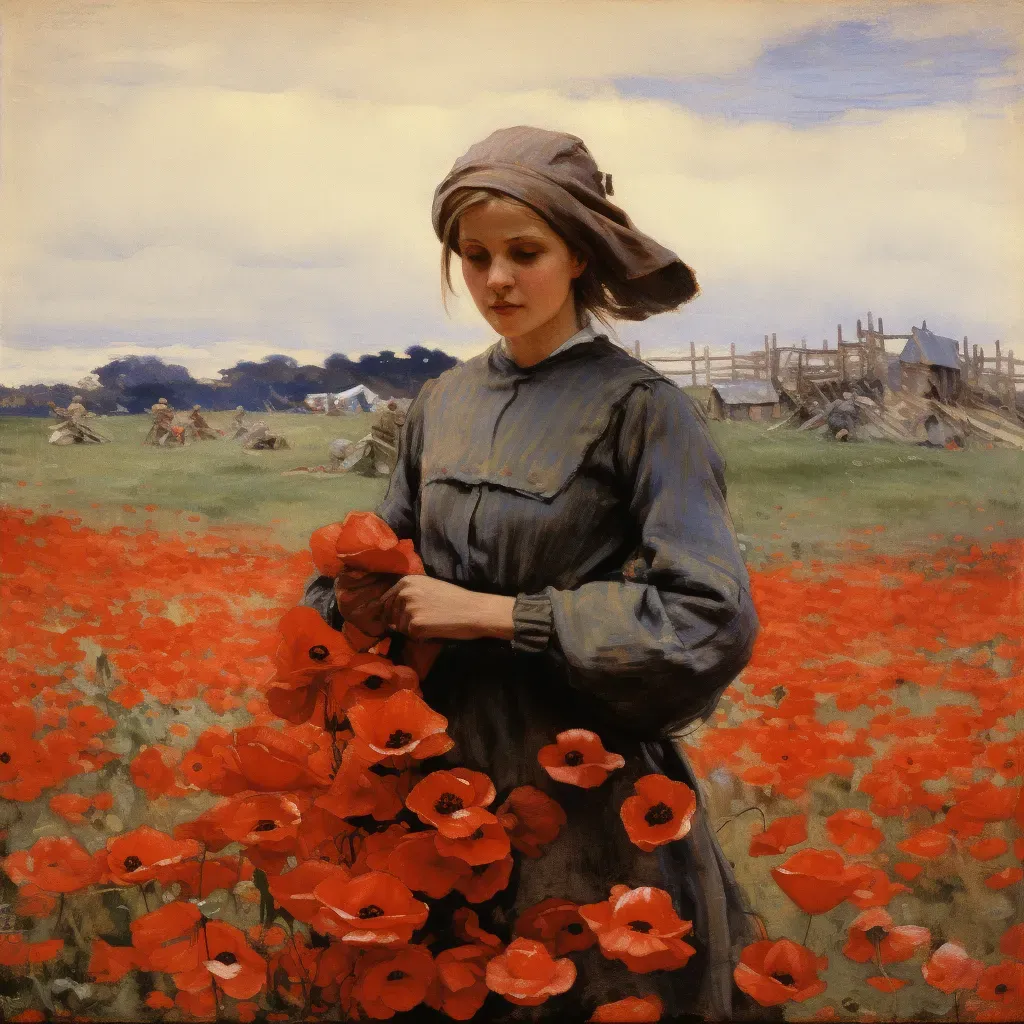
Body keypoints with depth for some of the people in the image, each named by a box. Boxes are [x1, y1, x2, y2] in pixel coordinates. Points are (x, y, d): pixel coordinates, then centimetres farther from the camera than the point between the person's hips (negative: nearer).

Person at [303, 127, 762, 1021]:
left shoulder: (638, 408, -13)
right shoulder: (443, 404, 5)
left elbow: (714, 620, -21)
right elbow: (396, 556, 14)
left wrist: (492, 612, -21)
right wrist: (358, 598, -11)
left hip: (588, 788, -5)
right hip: (451, 777, 6)